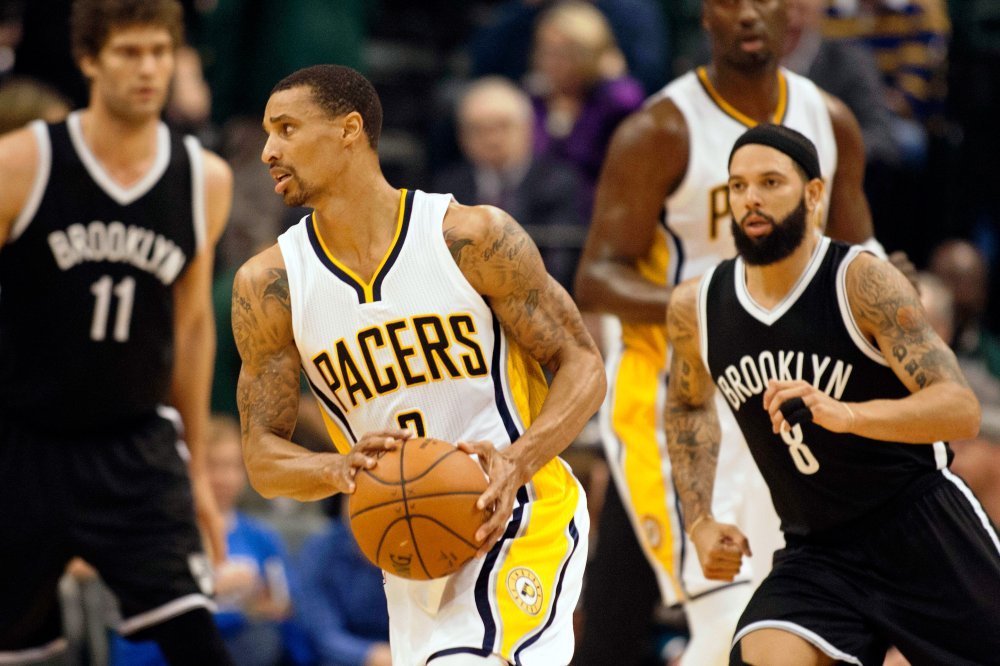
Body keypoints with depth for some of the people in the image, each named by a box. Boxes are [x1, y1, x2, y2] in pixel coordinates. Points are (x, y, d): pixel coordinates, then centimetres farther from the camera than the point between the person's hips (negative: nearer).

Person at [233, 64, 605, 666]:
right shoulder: (270, 285, -2)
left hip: (522, 520, -5)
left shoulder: (473, 238, -11)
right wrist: (338, 469, -24)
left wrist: (518, 462, -25)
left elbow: (583, 366, -7)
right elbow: (263, 457, -1)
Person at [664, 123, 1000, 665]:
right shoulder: (695, 308, -1)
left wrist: (844, 414, -41)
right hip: (815, 551, 3)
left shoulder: (864, 283, -17)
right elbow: (687, 406, 23)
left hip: (925, 531, -3)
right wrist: (699, 523, 10)